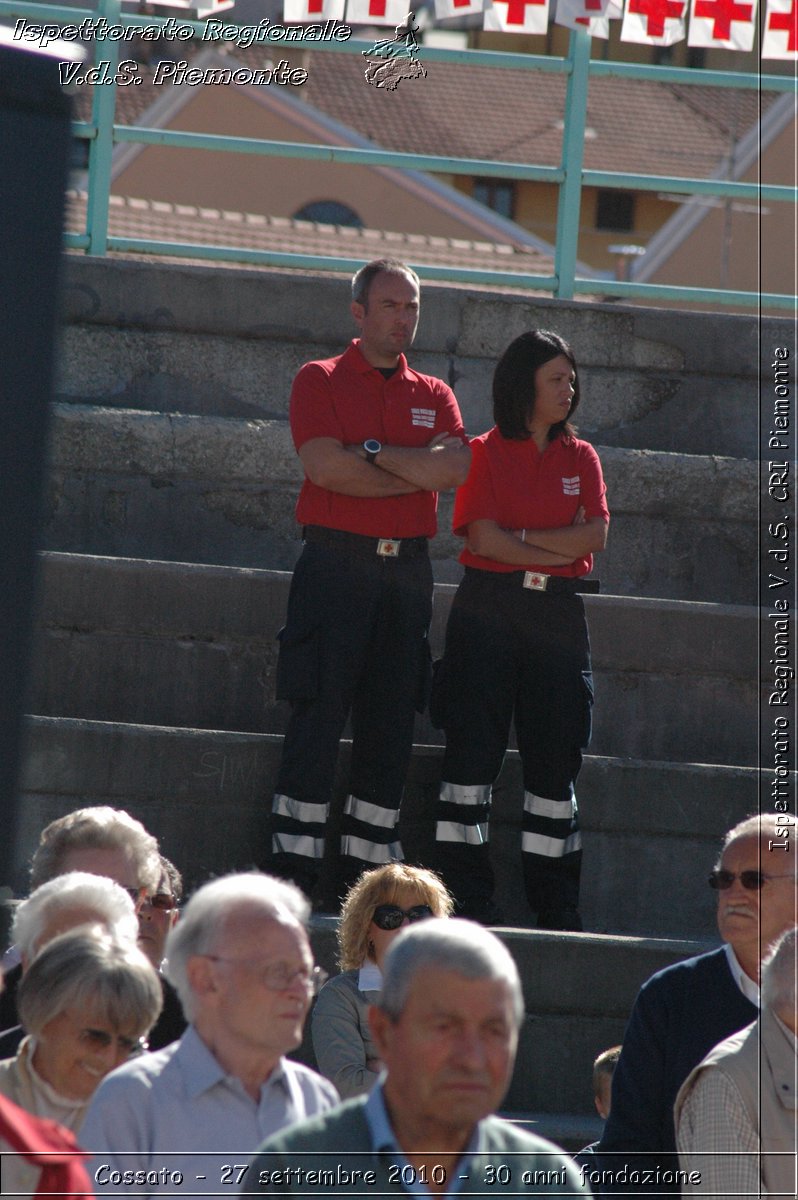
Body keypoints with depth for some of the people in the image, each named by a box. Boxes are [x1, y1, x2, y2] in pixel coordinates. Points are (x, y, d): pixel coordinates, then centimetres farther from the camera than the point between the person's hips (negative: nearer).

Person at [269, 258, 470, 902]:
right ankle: (294, 866, -6)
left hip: (408, 567, 4)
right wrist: (418, 472, -4)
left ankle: (368, 866, 6)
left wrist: (369, 451, -8)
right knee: (319, 712, -7)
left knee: (391, 721, 3)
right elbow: (324, 466, -11)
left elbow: (454, 468, -3)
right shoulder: (320, 381, 5)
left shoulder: (435, 396, 16)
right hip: (337, 559, -4)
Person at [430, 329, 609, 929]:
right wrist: (560, 552, -7)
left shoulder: (581, 458, 12)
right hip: (490, 607, -3)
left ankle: (556, 902, 7)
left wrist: (520, 537, -8)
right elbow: (483, 538, -9)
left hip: (559, 614, 3)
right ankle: (467, 894, -2)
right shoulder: (485, 453, 2)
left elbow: (595, 534, -1)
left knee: (556, 755, 3)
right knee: (474, 746, -5)